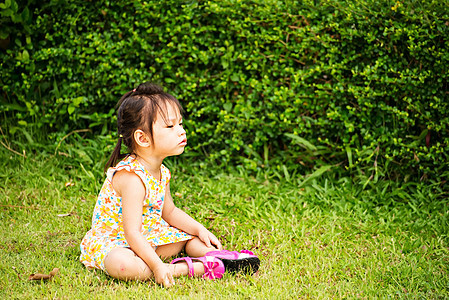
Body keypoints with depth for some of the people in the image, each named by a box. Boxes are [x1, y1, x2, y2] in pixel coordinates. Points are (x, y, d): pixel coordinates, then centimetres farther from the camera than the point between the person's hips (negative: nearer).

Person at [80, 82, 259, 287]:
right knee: (120, 264, -40)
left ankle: (216, 254, -15)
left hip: (145, 239, 9)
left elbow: (169, 211, 17)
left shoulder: (161, 172, 0)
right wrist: (157, 266, -39)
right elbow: (131, 232, -33)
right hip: (112, 242, -9)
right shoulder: (131, 177, -28)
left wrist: (200, 230, 5)